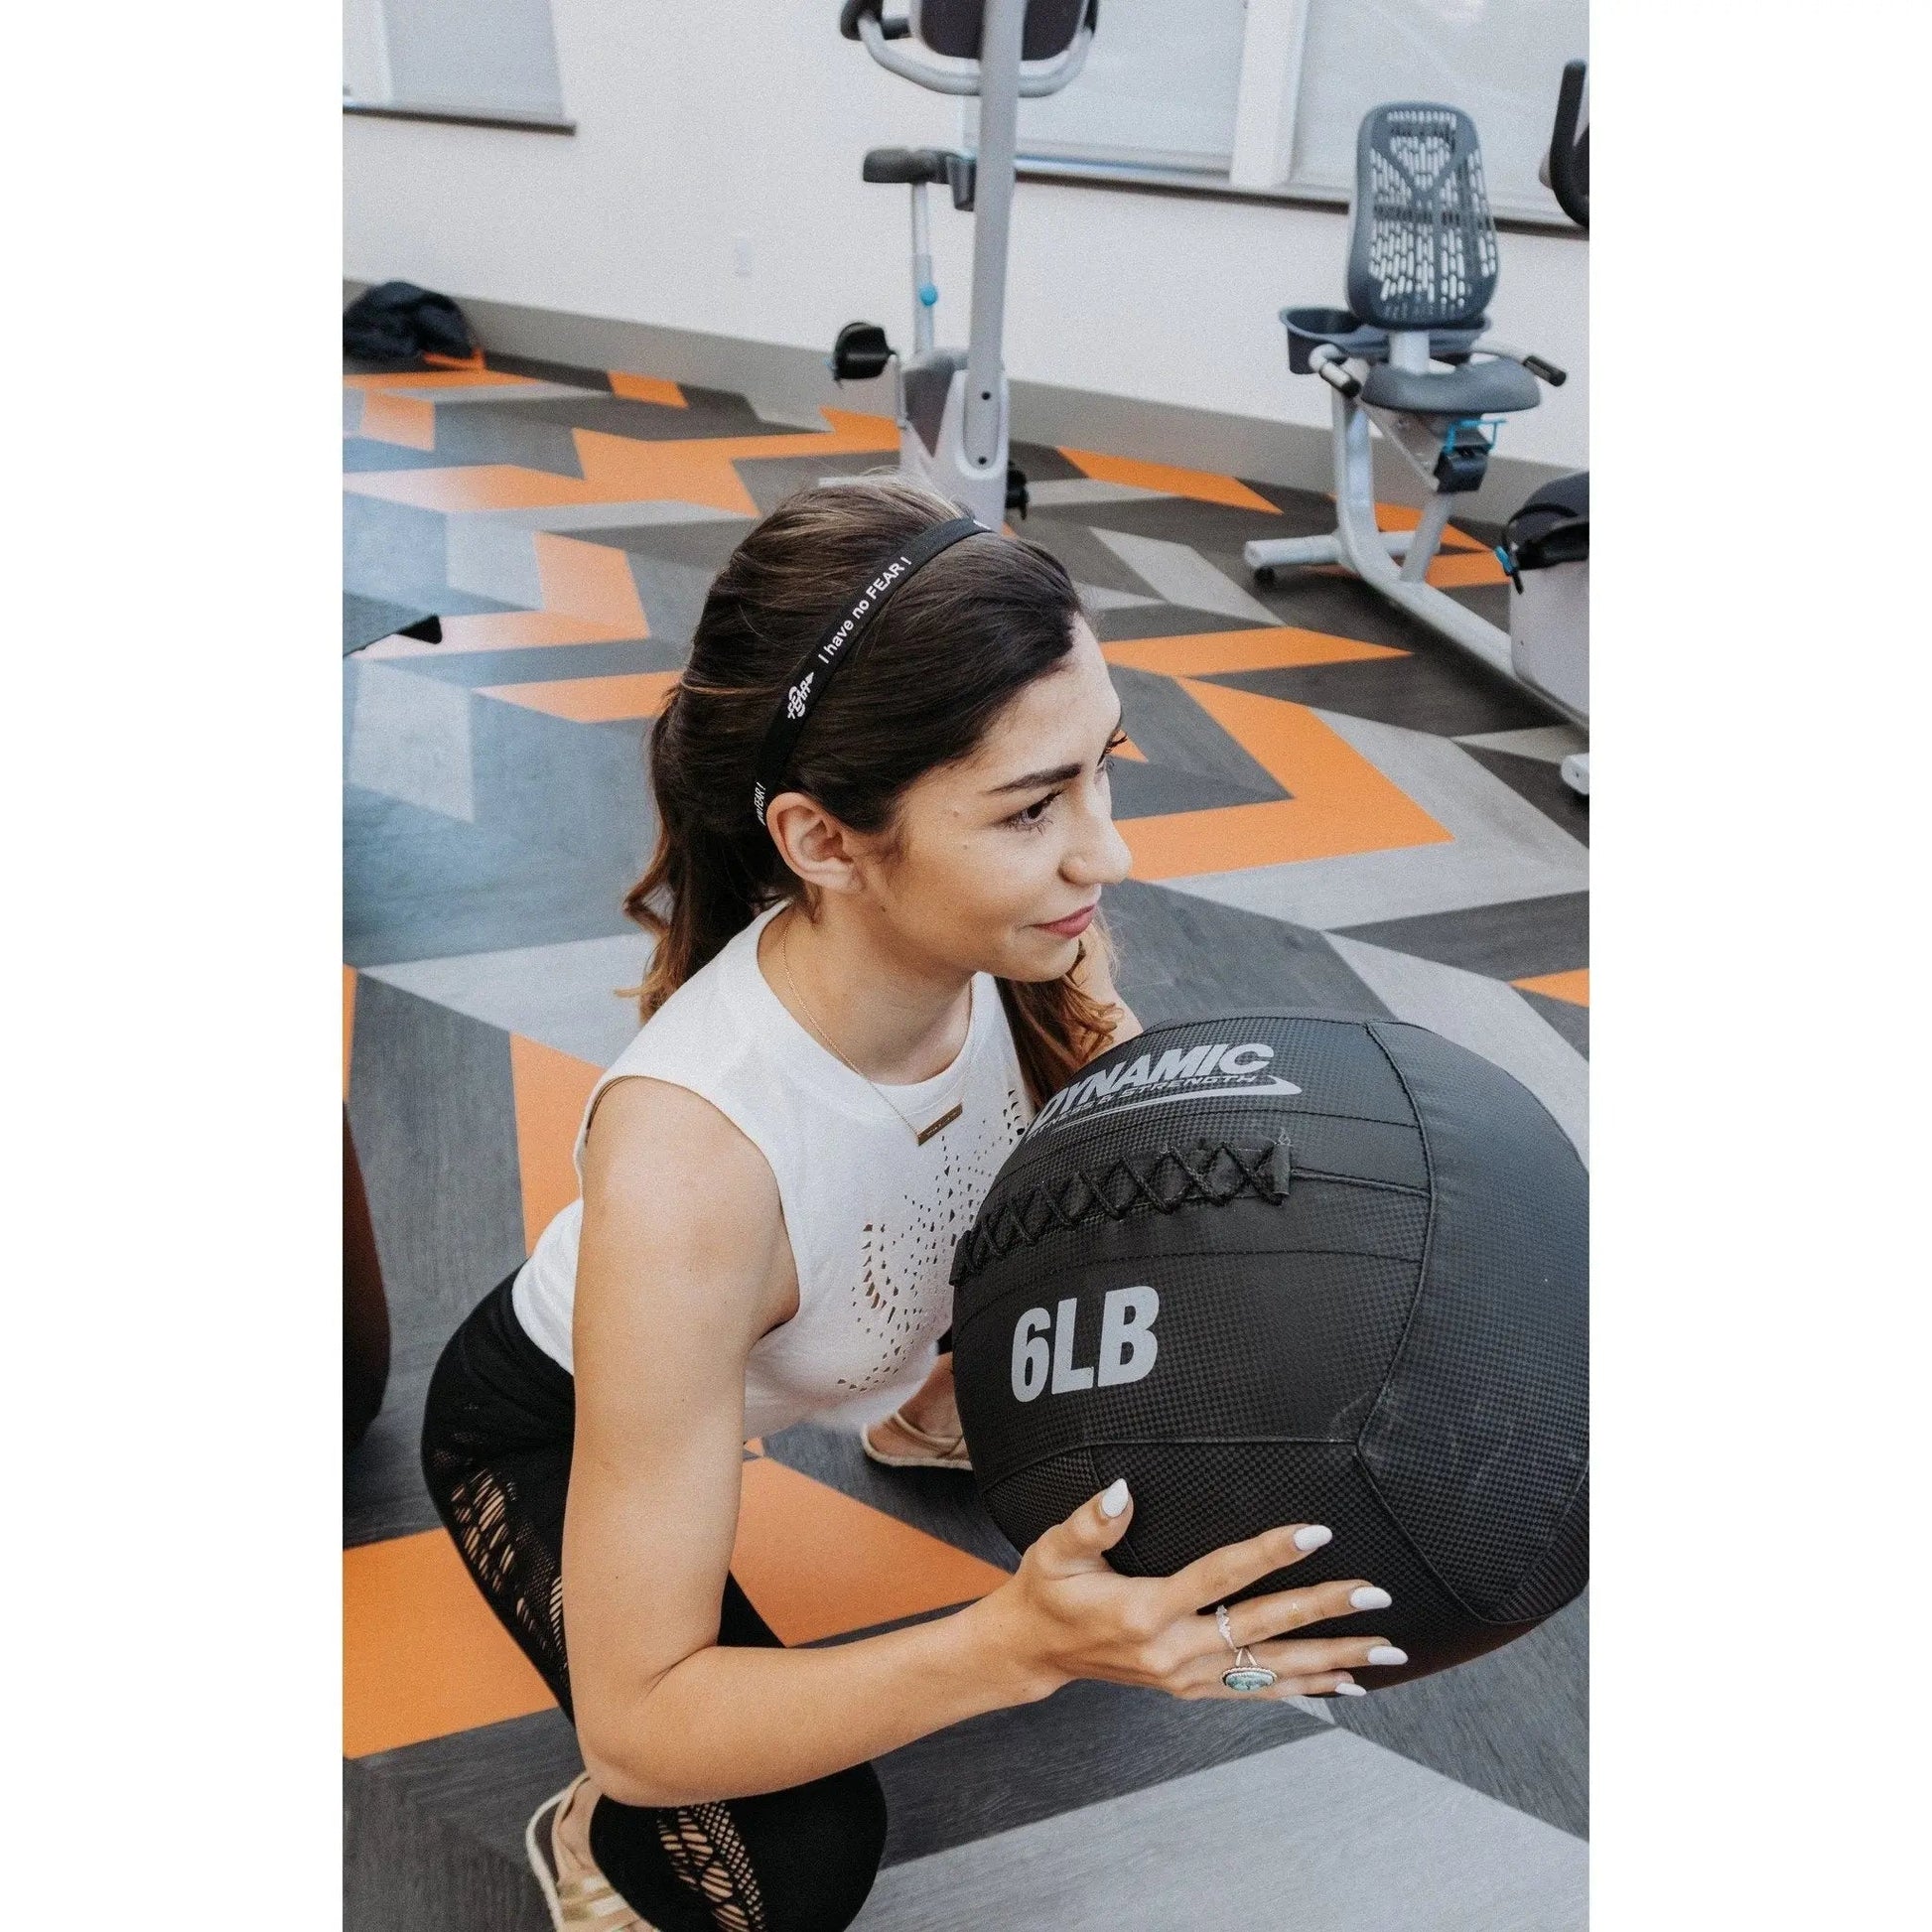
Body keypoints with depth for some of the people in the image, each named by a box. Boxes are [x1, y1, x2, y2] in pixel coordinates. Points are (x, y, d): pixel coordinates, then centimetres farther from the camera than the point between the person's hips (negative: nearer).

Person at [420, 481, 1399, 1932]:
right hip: (556, 1431, -5)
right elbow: (639, 1718, -35)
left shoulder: (1018, 943, -30)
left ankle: (952, 1414, 32)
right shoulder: (687, 1159, -45)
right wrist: (1021, 1646, -48)